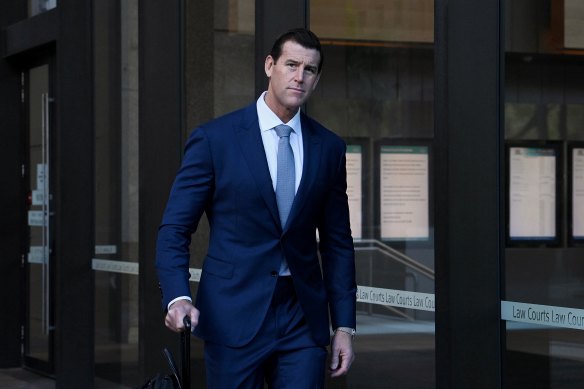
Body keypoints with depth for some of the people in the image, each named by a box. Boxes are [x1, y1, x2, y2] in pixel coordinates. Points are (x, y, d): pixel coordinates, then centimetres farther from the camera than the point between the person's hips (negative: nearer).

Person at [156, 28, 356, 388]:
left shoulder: (329, 148, 8)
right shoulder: (214, 139, -3)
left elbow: (337, 242, 11)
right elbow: (175, 229, -4)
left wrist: (344, 325, 6)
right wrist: (178, 298, -19)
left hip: (303, 318, 3)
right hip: (234, 318, -3)